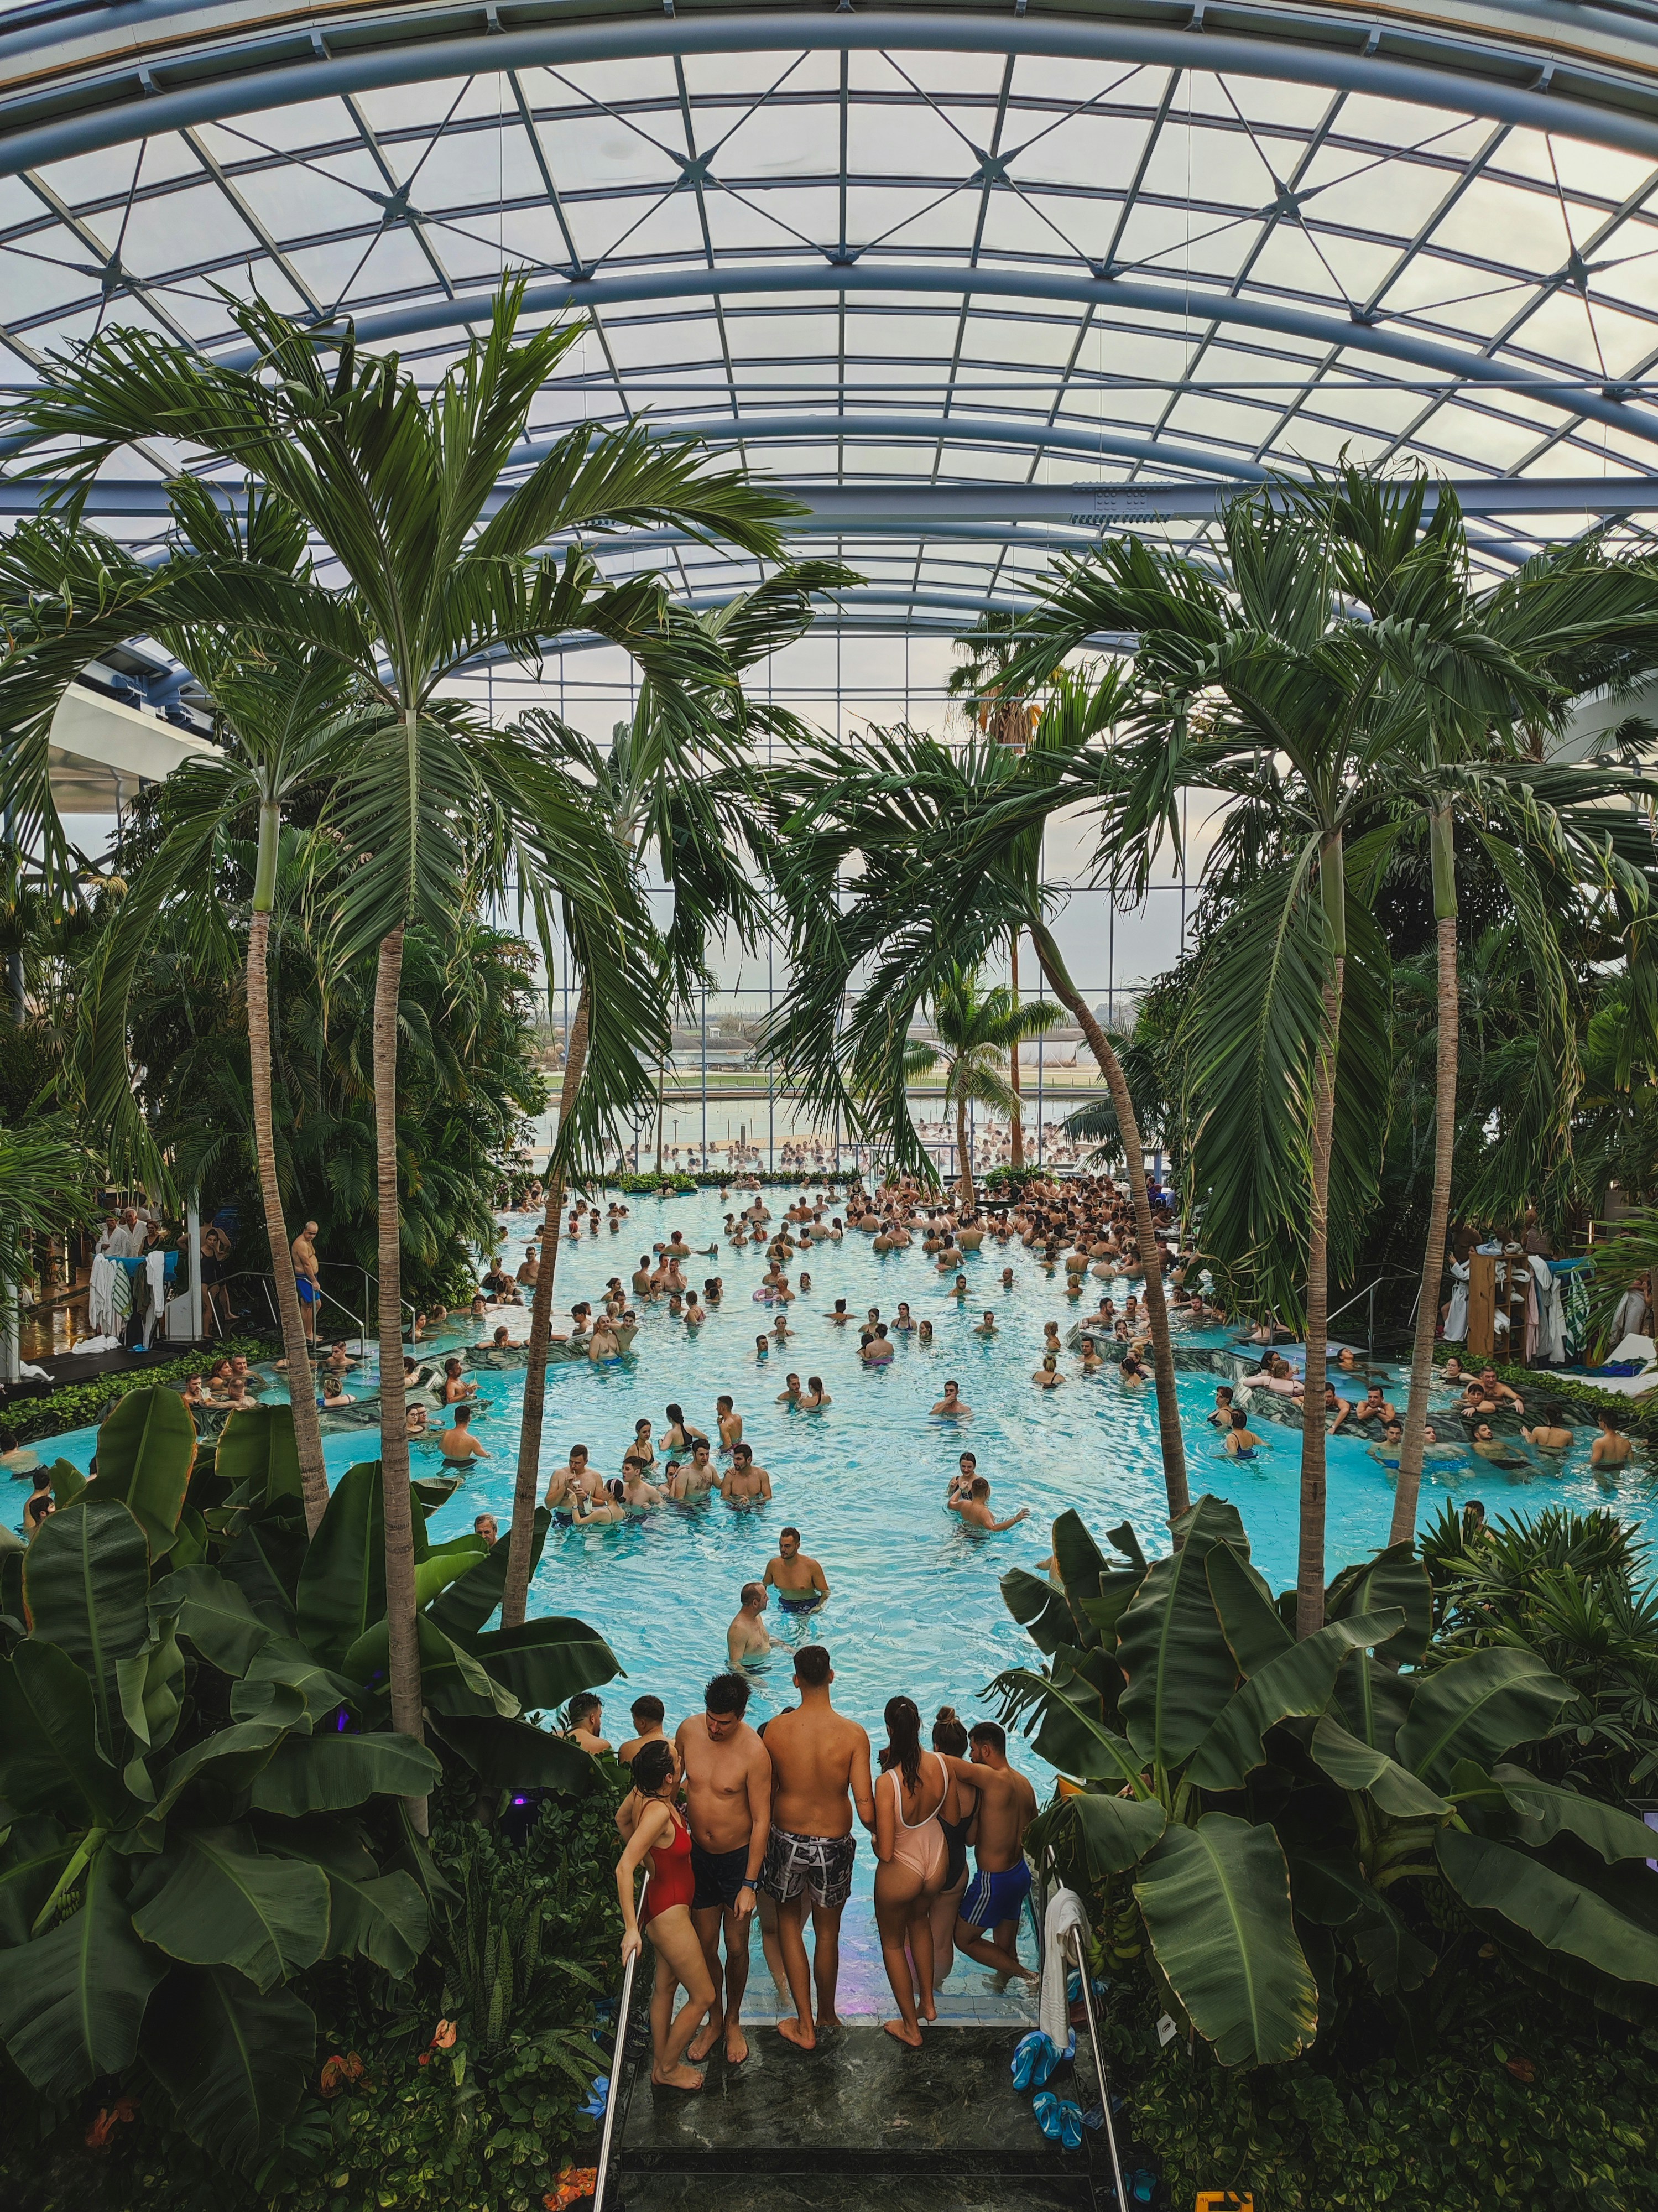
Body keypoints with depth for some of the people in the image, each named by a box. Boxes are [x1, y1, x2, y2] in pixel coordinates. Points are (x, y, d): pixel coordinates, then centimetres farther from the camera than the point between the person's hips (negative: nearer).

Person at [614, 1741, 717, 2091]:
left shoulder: (648, 1797, -7)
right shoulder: (658, 1811, -33)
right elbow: (624, 1868, -35)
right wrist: (631, 1928, -32)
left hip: (667, 1905, 9)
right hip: (668, 1911, -9)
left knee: (666, 1985, 24)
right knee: (703, 1996, 7)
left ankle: (660, 2063, 40)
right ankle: (667, 2069, 25)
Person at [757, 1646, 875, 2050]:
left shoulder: (776, 1729, -16)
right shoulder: (853, 1734, -20)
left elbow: (768, 1792, -2)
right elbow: (866, 1808, -19)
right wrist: (883, 1830, 3)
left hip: (787, 1839, 0)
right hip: (834, 1845, 0)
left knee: (789, 1922, 24)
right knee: (827, 1934, 21)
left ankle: (805, 2025, 26)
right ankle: (826, 2016, 42)